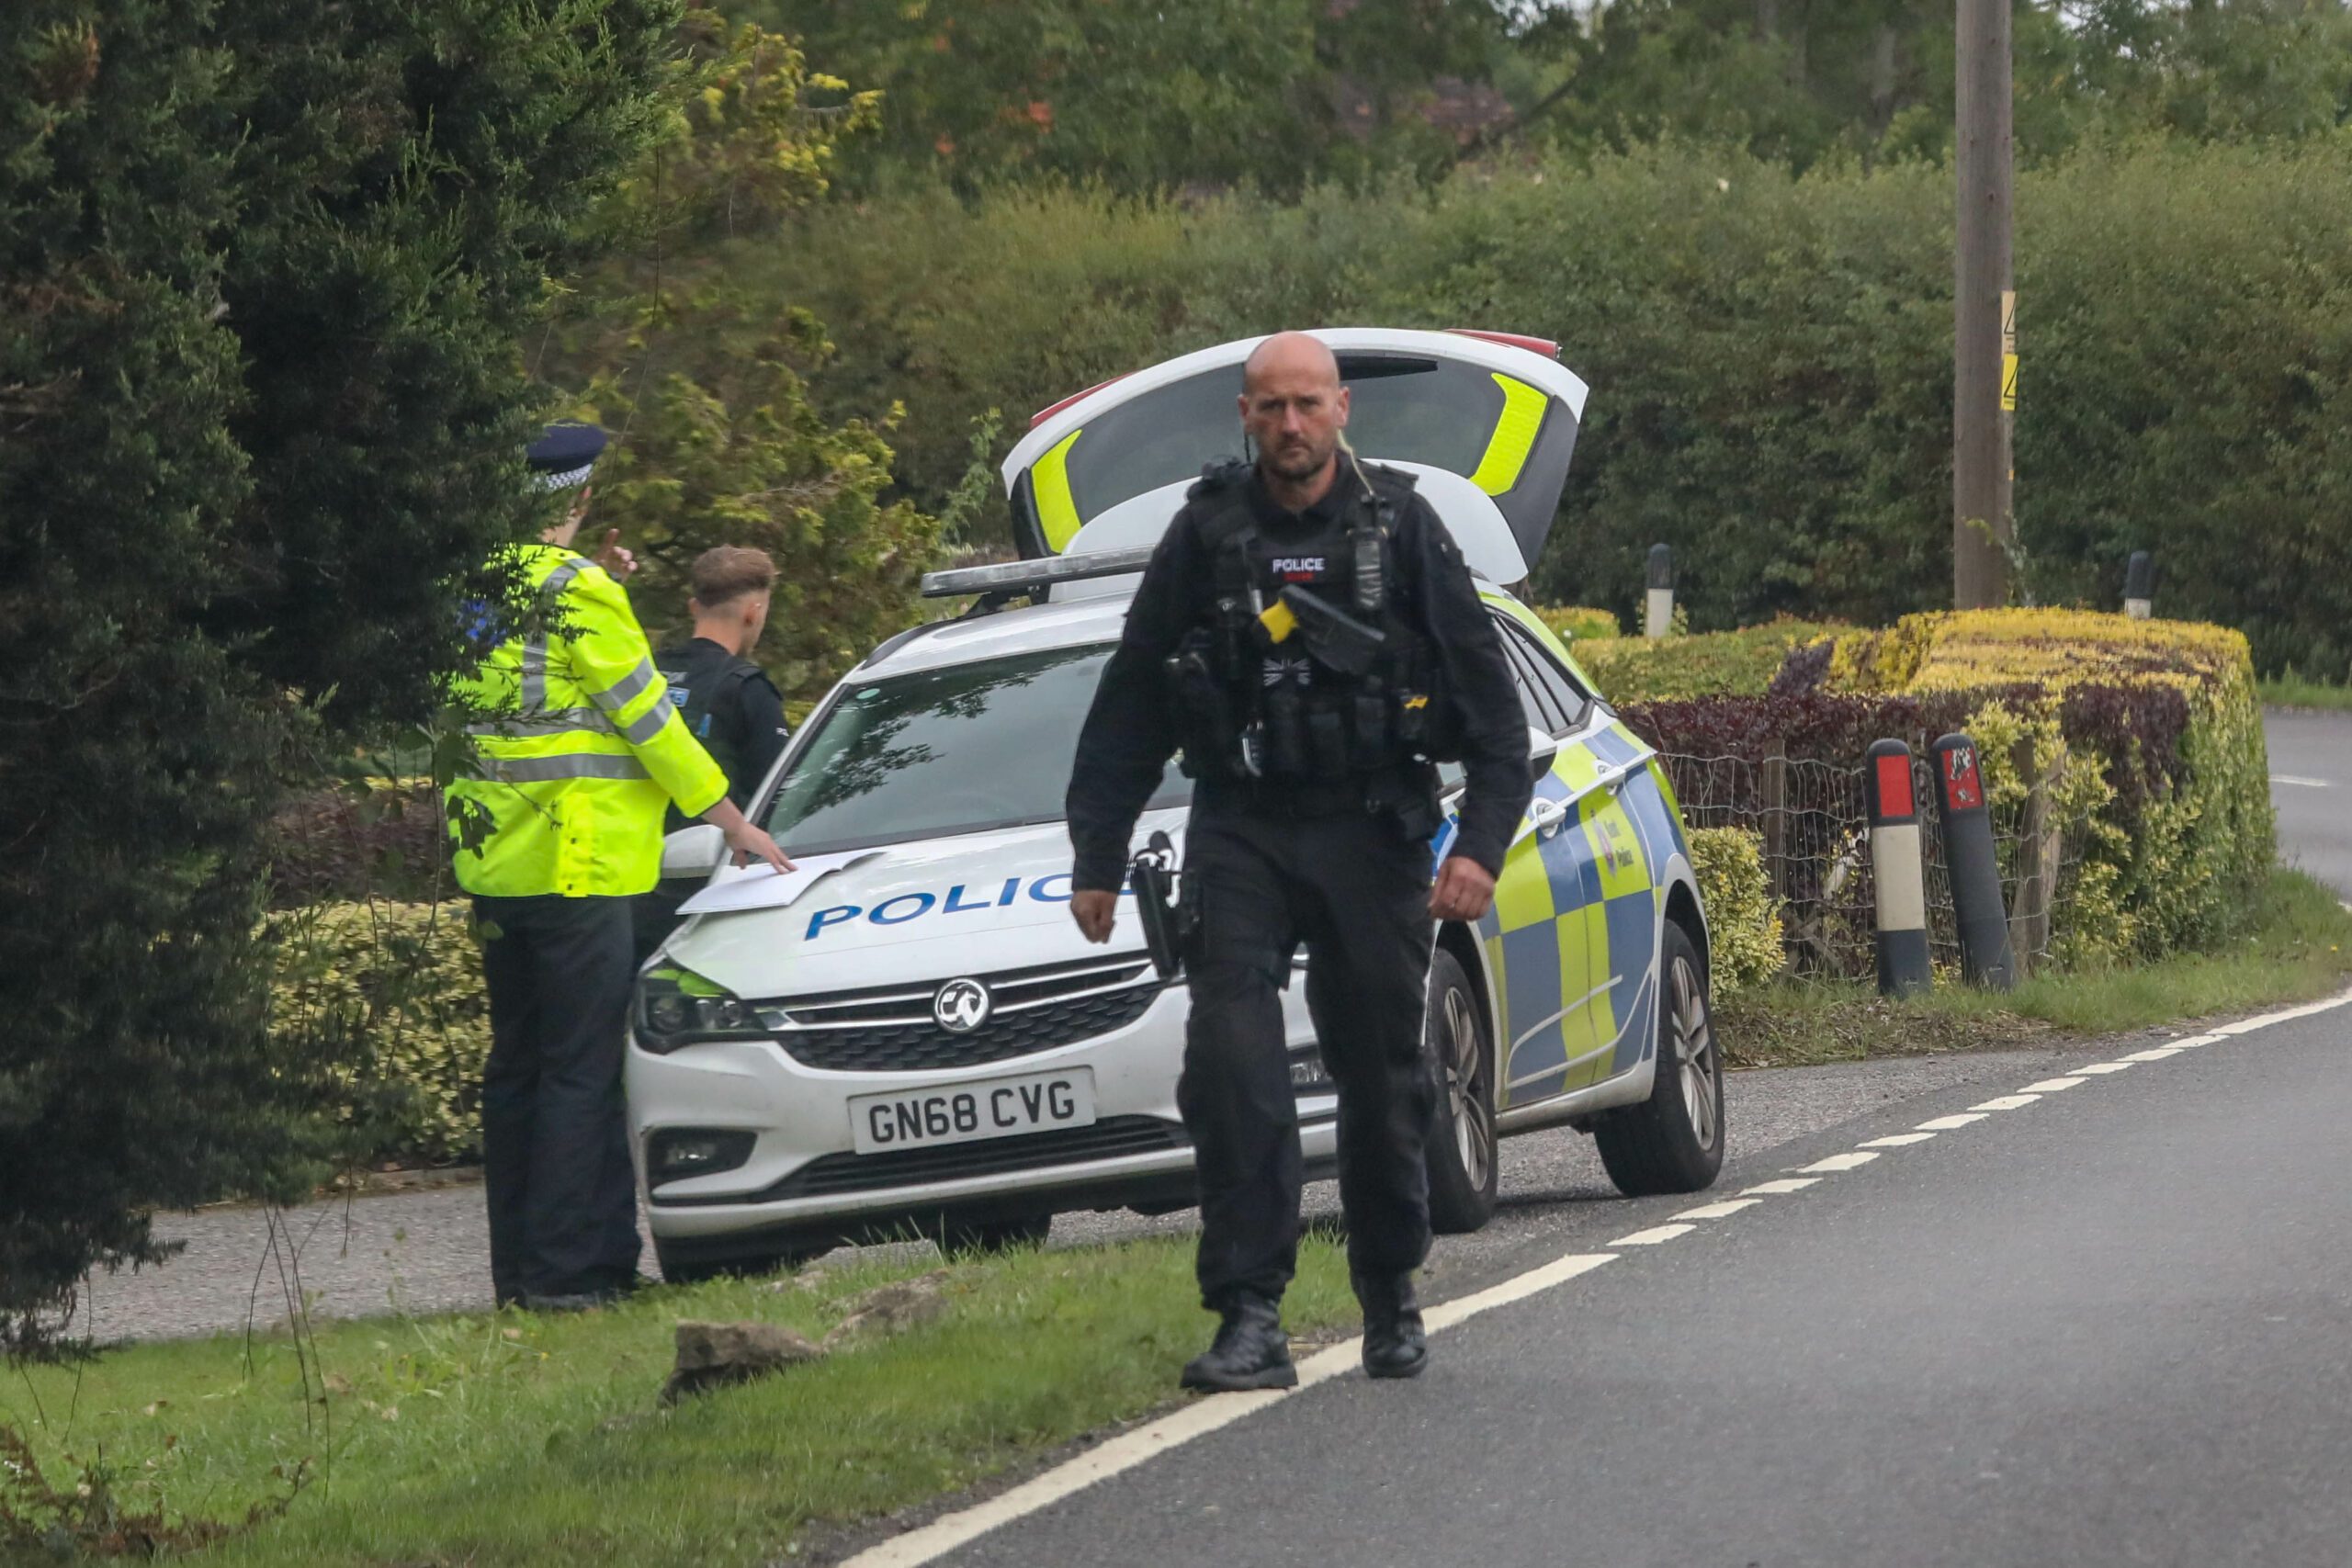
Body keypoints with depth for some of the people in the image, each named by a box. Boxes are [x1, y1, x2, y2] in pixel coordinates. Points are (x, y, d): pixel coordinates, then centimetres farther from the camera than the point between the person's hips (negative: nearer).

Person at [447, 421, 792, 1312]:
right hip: (575, 868, -8)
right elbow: (647, 716, -9)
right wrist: (732, 822, 0)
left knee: (517, 1065, 12)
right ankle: (564, 1269, -9)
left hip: (494, 867, 8)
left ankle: (517, 1267, 15)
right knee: (581, 1071, -6)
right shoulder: (577, 592, -12)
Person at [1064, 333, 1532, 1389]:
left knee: (1381, 1079, 5)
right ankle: (1250, 1319, -16)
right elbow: (1129, 707, 11)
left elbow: (1489, 702, 2)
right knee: (1232, 1064, -15)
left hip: (1371, 830, 0)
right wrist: (1097, 857, 8)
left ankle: (1391, 1300, 24)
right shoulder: (1206, 537, 3)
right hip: (1240, 829, 0)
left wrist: (1482, 844, -8)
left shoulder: (1400, 529, 1)